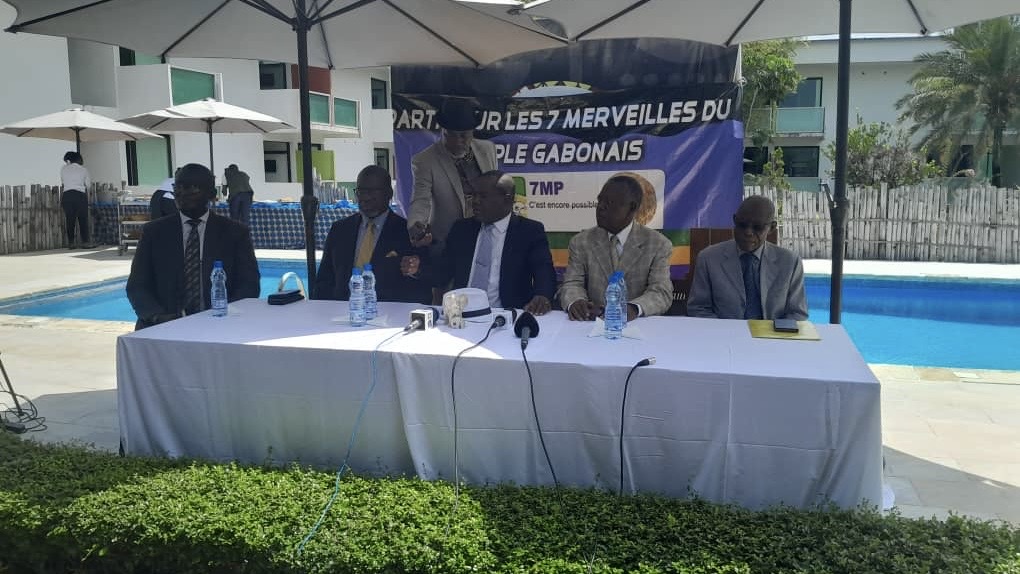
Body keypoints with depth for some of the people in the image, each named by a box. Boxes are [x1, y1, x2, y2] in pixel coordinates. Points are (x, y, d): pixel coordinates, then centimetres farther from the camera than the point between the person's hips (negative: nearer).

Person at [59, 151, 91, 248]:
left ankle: (71, 242, 3)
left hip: (67, 195, 2)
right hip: (80, 195, -1)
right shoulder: (83, 170, 4)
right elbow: (88, 185, 10)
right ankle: (85, 242, -2)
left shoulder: (63, 169, 7)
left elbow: (62, 182, 16)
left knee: (69, 219, 5)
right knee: (83, 219, 3)